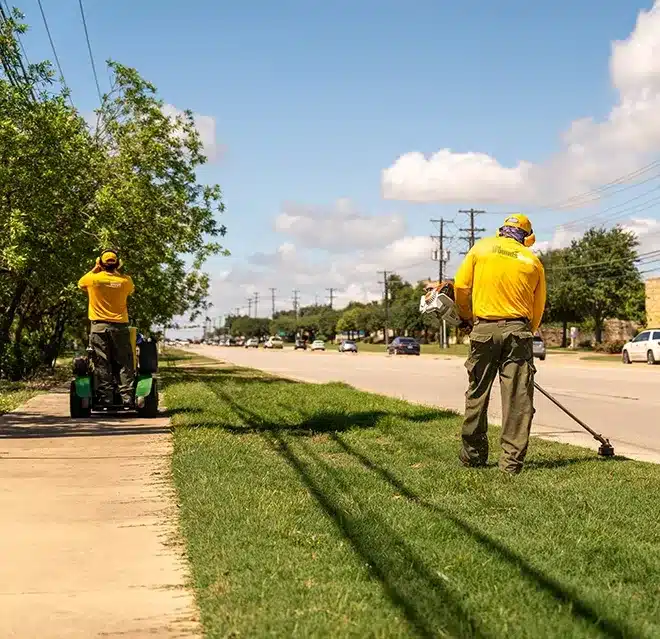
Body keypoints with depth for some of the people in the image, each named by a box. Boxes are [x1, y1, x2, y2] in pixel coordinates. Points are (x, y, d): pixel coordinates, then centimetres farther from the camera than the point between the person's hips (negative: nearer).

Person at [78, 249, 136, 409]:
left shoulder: (92, 278, -3)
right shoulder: (125, 280, -3)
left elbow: (80, 283, 20)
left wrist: (95, 269, 22)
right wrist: (118, 271, 18)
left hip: (99, 326, 0)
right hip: (120, 326, 0)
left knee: (102, 365, 2)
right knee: (125, 364, 4)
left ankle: (105, 400, -1)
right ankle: (127, 399, -1)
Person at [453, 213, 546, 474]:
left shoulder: (482, 247, 7)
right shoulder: (533, 261, 9)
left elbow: (461, 286, 3)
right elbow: (538, 308, 8)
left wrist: (466, 318, 17)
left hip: (483, 329, 0)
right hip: (518, 330, 0)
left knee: (477, 394, 11)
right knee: (518, 397, 2)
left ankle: (473, 455, 19)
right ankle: (512, 460, 0)